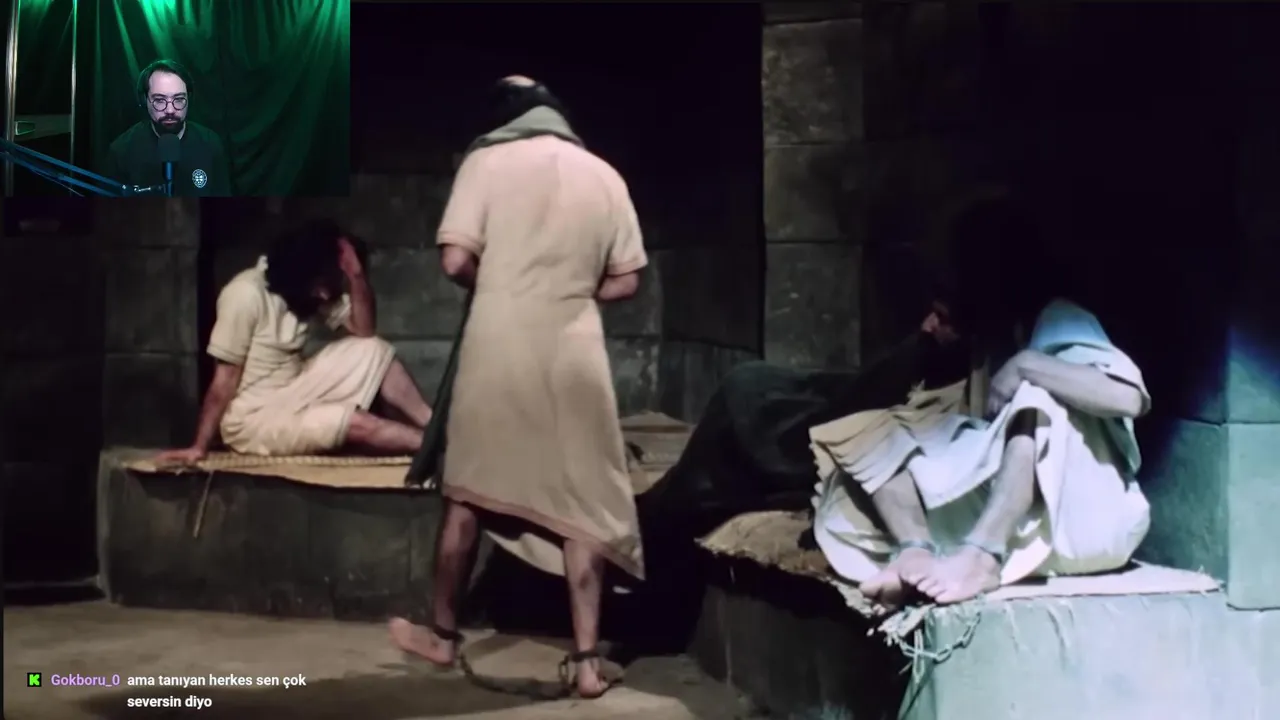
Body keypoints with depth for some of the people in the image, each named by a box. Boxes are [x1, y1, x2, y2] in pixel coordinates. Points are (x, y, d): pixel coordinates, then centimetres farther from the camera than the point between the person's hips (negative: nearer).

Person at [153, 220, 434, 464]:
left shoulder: (313, 288, 1)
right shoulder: (246, 294, -22)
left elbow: (363, 331, -3)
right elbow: (226, 378, -22)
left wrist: (356, 275, -17)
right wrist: (199, 447, -20)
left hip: (292, 395, 8)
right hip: (252, 418, -8)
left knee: (373, 350, -5)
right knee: (358, 425, -24)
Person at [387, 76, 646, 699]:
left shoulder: (487, 160, -1)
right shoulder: (604, 175, 7)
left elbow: (456, 262, -9)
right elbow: (625, 281, 8)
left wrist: (498, 283, 11)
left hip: (499, 351, -1)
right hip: (573, 357, 1)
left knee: (469, 494, 13)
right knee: (581, 507, 5)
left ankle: (442, 635, 25)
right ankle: (586, 660, 4)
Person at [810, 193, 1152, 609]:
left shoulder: (1060, 321, -6)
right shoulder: (988, 332, 16)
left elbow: (1129, 398, -25)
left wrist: (1026, 365, -25)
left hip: (1085, 518, -7)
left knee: (1036, 398, -31)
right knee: (866, 435, -1)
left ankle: (983, 555, -44)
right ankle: (917, 551, -28)